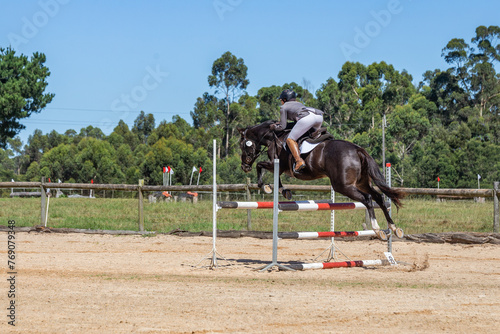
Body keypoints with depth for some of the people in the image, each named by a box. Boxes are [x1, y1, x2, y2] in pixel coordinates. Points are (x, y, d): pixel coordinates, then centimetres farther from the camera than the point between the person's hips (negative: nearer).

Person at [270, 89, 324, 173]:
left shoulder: (284, 107, 20)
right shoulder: (298, 103, 40)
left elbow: (282, 127, 17)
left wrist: (274, 127, 37)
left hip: (307, 118, -7)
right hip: (319, 116, 7)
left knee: (290, 139, 0)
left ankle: (299, 161, -19)